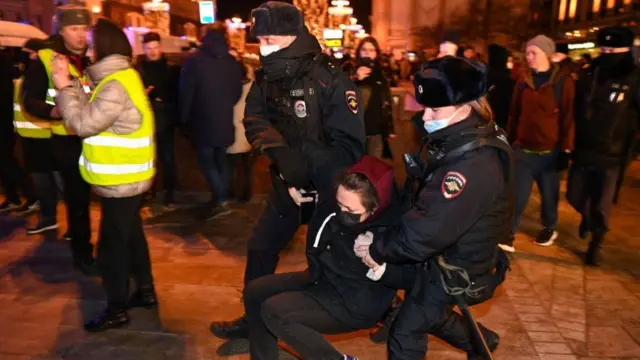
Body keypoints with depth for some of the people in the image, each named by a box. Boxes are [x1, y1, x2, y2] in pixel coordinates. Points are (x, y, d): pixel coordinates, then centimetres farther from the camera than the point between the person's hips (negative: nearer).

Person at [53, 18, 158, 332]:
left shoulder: (116, 86, -22)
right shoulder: (119, 77, 12)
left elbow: (82, 124, -23)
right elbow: (92, 113, 12)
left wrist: (64, 86, -15)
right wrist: (70, 83, 4)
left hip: (121, 181, -10)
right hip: (125, 178, 10)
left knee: (112, 244, 1)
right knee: (131, 236, 19)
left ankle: (116, 310, 16)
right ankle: (146, 291, 32)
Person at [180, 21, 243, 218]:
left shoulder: (194, 61, -11)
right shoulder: (232, 62, 3)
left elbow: (186, 92, -8)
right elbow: (237, 92, 12)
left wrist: (184, 117, 4)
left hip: (203, 121, -5)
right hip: (225, 121, 5)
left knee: (206, 161, 2)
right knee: (221, 159, 15)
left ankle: (221, 200, -7)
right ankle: (222, 198, 19)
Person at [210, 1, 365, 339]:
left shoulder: (330, 81, -19)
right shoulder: (266, 79, 0)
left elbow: (351, 146, -23)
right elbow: (254, 121, -12)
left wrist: (304, 162, -32)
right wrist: (279, 150, -30)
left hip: (328, 188, -6)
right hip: (287, 183, 6)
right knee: (260, 247, 12)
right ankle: (253, 318, 32)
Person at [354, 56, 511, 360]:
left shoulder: (475, 165, -33)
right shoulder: (460, 141, -2)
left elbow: (426, 232, -32)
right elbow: (424, 204, 5)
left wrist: (378, 249, -18)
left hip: (454, 266, -9)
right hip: (449, 253, 9)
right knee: (427, 314, 29)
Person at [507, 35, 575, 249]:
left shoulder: (563, 81, -7)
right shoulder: (523, 80, 4)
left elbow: (568, 118, -7)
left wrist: (566, 149, -8)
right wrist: (509, 141, 9)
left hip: (550, 151, -2)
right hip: (523, 149, 2)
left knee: (549, 193, 14)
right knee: (517, 194, 0)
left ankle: (549, 228, 35)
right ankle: (508, 232, 10)